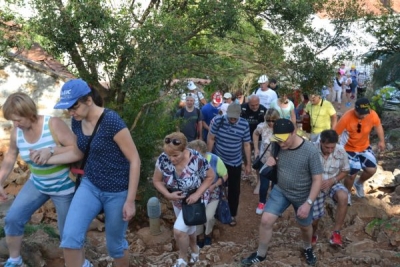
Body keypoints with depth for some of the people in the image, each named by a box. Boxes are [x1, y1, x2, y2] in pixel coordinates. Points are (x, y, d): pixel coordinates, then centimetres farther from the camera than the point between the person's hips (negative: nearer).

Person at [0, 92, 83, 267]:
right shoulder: (16, 132, -9)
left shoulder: (53, 124, -25)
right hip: (37, 184, 5)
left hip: (63, 186, -5)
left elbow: (79, 151, -27)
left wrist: (50, 151, -37)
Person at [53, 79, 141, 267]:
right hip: (90, 185, 5)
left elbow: (135, 160, -18)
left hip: (117, 191, -5)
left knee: (115, 245, 11)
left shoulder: (111, 121, -22)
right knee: (70, 237, -15)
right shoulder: (77, 122, -1)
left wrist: (130, 201, -17)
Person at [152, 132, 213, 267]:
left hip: (195, 200, -4)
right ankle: (194, 249, 54)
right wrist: (168, 195, -26)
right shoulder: (163, 159, -25)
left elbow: (210, 177, -15)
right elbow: (157, 180, -11)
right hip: (177, 200, 4)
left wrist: (197, 194, -24)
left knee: (179, 230, -13)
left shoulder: (197, 160, -32)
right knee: (186, 228, 23)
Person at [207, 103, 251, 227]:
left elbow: (246, 145, -4)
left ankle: (232, 215, 28)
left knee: (234, 190, 10)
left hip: (235, 163, 1)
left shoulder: (244, 125, -12)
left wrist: (248, 164, -1)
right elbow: (211, 139, -5)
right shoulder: (218, 121, -15)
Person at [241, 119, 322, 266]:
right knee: (266, 221, -5)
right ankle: (261, 254, 18)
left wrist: (308, 203, -26)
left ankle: (308, 248, 53)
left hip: (302, 196, -2)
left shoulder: (310, 151, -27)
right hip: (280, 191, 3)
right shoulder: (277, 146, -15)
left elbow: (317, 180, -21)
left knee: (305, 226, 20)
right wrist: (269, 163, -19)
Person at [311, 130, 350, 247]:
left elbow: (345, 171, -3)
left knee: (343, 197, -33)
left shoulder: (340, 150, -18)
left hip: (333, 183, 1)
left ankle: (336, 232, -17)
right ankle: (313, 235, 37)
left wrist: (332, 181, -18)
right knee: (313, 219, -1)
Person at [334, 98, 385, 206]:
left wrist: (382, 141, 2)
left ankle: (359, 183, 33)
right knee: (351, 174, -2)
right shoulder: (346, 118, -32)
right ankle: (347, 193, 28)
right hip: (349, 149, -4)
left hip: (364, 147, 4)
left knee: (372, 170, 0)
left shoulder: (373, 115, -21)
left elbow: (378, 126, 2)